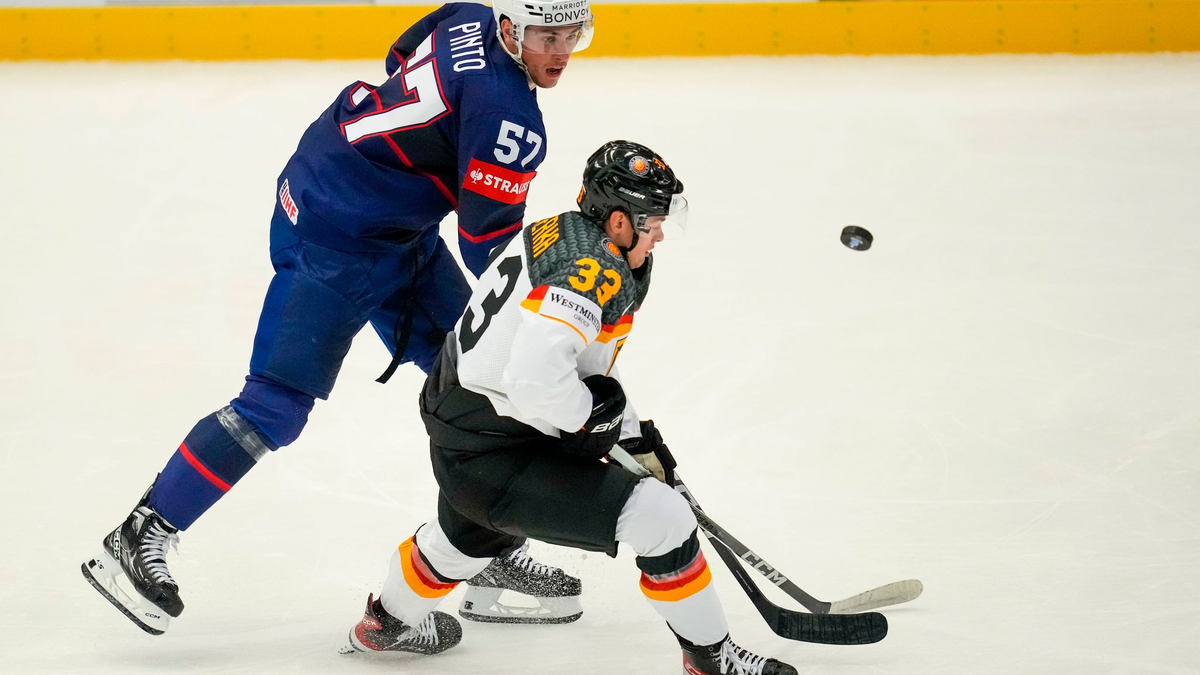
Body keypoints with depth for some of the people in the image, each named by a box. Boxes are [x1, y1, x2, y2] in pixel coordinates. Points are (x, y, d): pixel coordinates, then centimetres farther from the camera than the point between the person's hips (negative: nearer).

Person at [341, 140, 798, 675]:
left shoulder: (556, 234, 6)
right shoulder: (596, 270, -24)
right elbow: (536, 378, -36)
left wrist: (635, 438, 15)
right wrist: (592, 411, -16)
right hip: (495, 460, -10)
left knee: (472, 533, 40)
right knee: (662, 518, -11)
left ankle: (387, 622, 64)